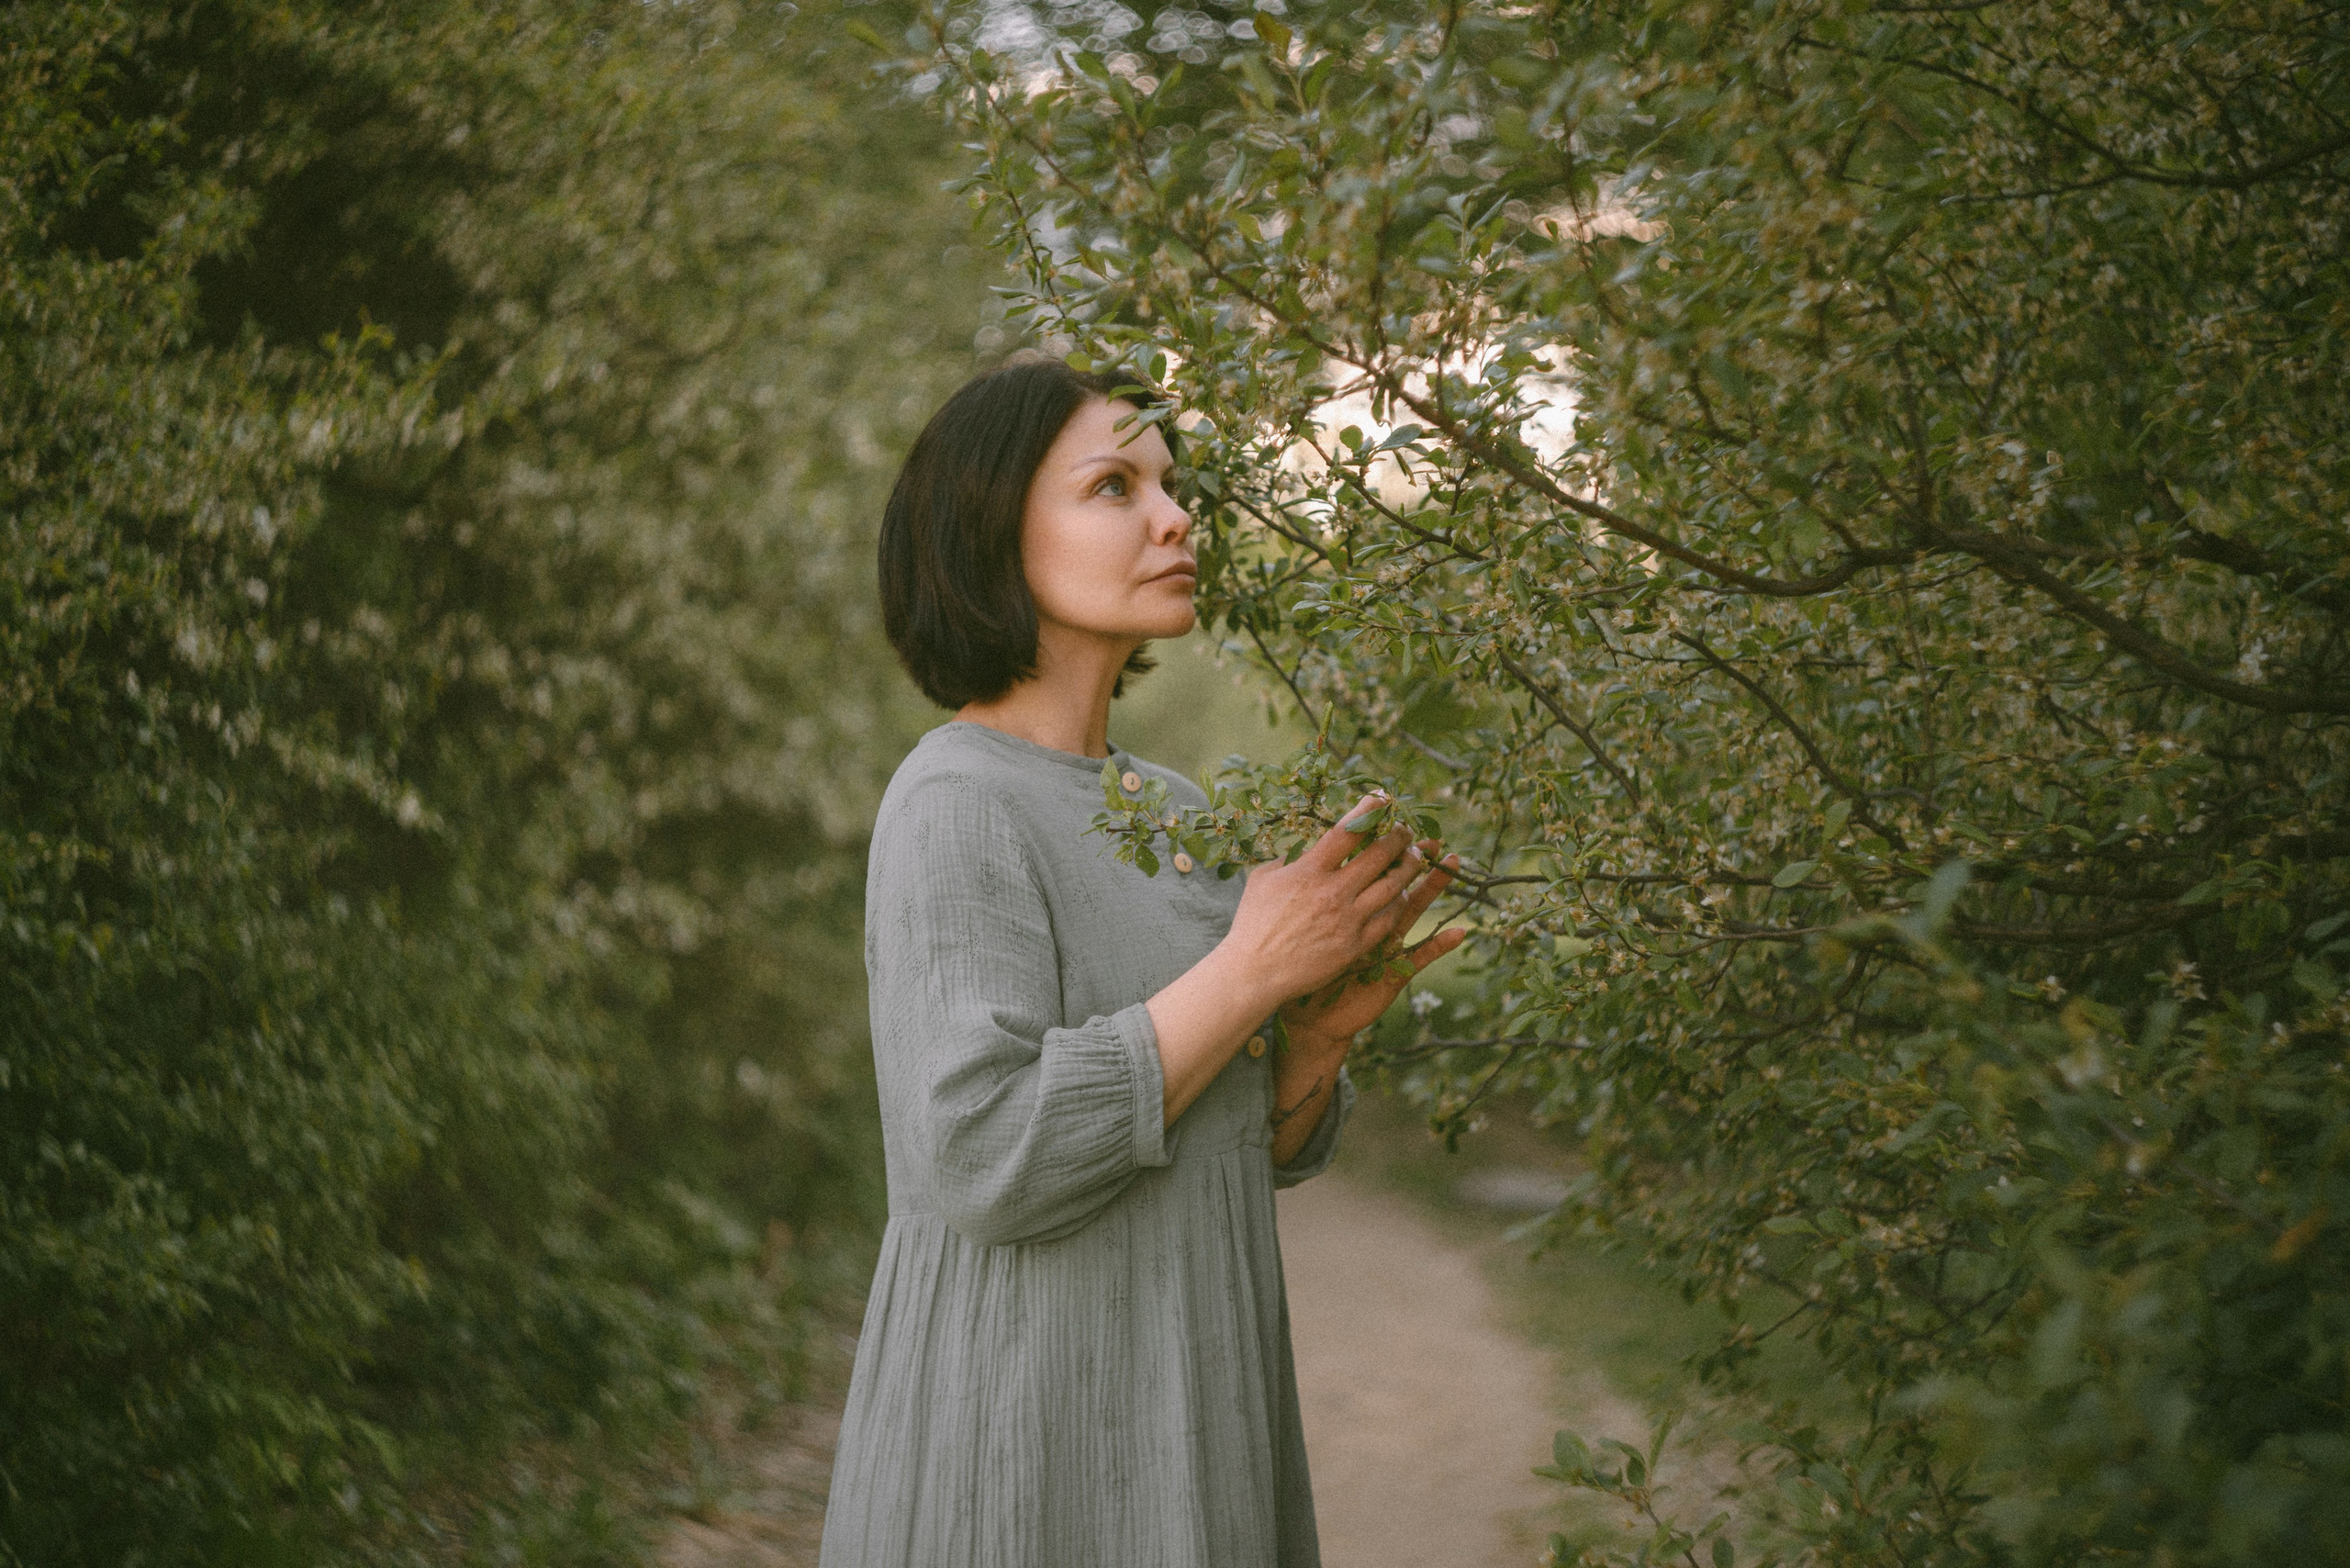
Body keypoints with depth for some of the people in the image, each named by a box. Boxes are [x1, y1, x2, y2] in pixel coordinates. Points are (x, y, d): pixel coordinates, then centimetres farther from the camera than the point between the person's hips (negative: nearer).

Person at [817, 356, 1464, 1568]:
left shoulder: (1179, 817, 10)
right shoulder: (954, 808, -15)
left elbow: (1268, 1142, 14)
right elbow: (987, 1158, -24)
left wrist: (1322, 1026, -7)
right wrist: (1254, 967, -19)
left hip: (1173, 1442, 8)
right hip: (1028, 1465, -8)